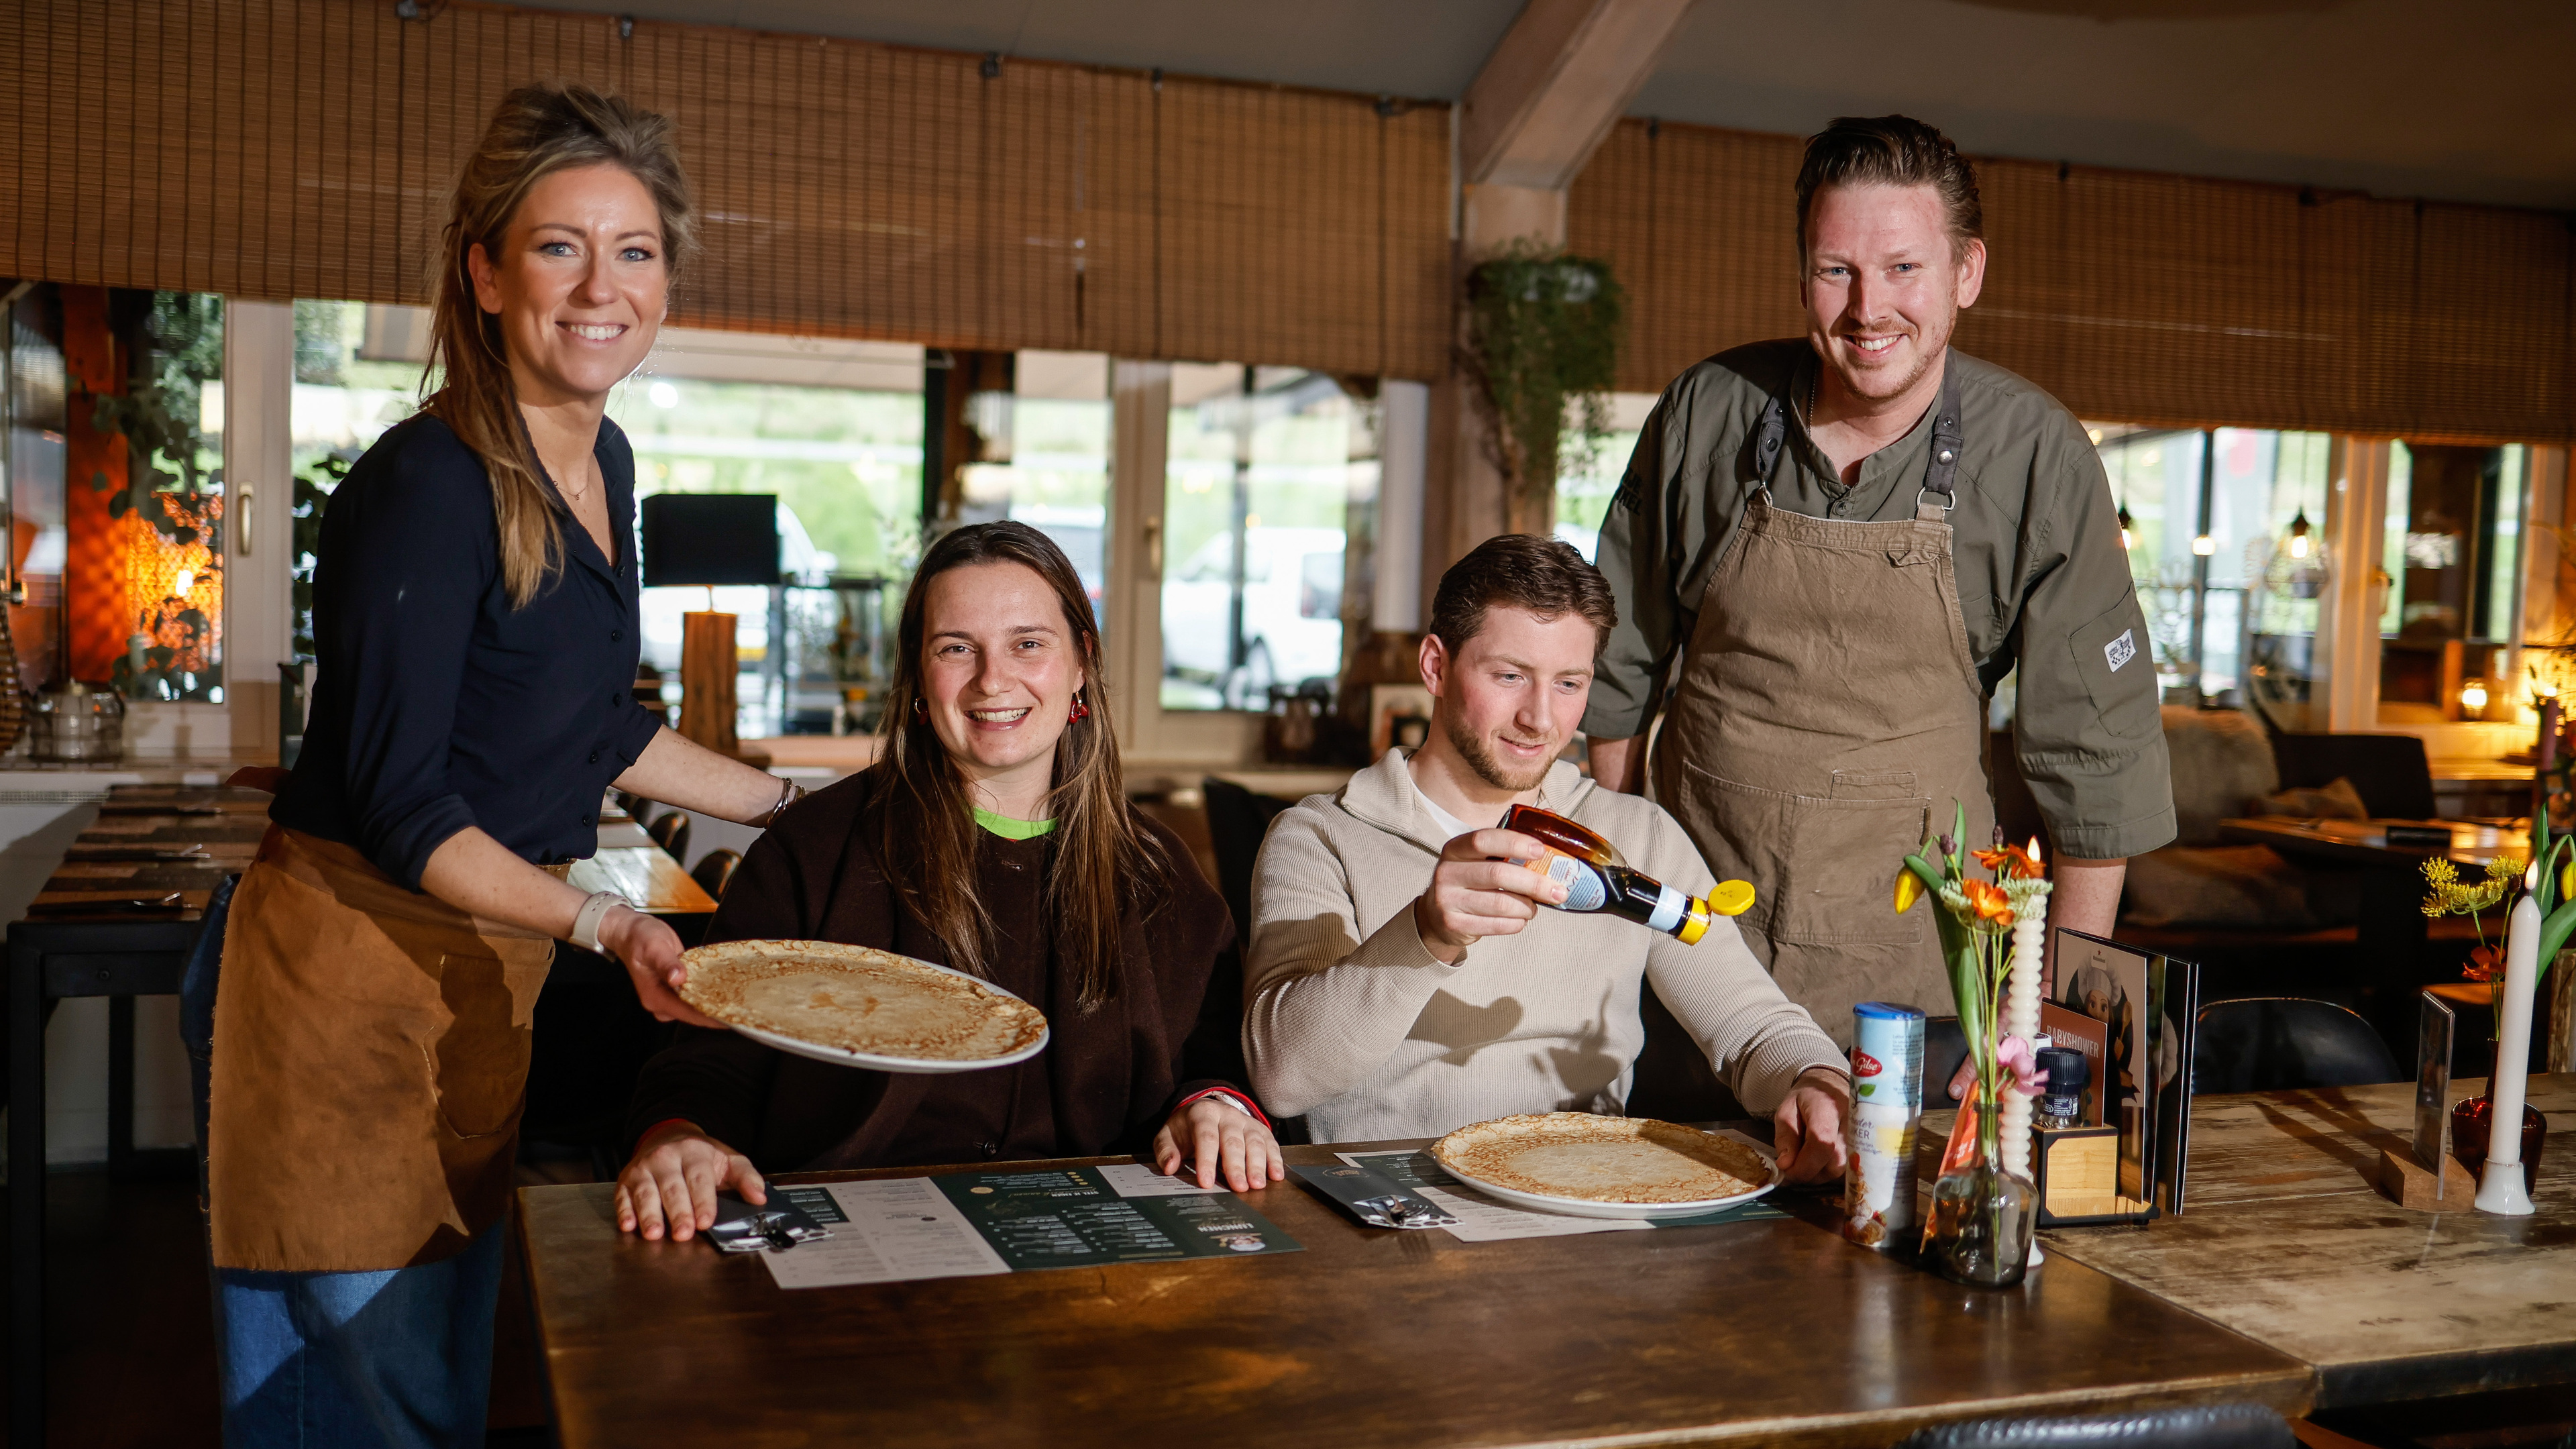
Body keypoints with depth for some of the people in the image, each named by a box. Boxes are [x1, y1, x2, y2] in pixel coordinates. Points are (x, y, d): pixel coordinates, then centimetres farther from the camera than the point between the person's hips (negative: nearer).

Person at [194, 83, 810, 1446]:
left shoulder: (603, 462, 6)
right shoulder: (423, 487, -20)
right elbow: (397, 802, -20)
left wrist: (801, 807, 18)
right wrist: (603, 922, -30)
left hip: (497, 970, 8)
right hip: (356, 969, -8)